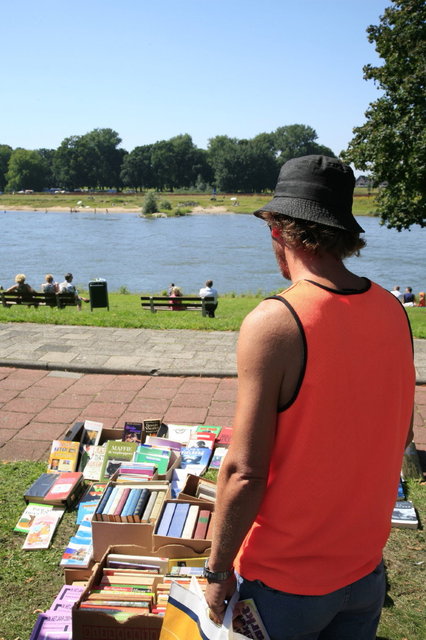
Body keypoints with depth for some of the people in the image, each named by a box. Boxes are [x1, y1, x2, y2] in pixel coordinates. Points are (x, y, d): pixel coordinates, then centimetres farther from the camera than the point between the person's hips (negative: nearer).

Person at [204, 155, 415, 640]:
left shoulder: (272, 323, -26)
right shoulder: (393, 311, -7)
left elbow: (245, 473, -24)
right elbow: (401, 437, 5)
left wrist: (218, 570, -10)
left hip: (284, 583, -5)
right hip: (365, 568, 5)